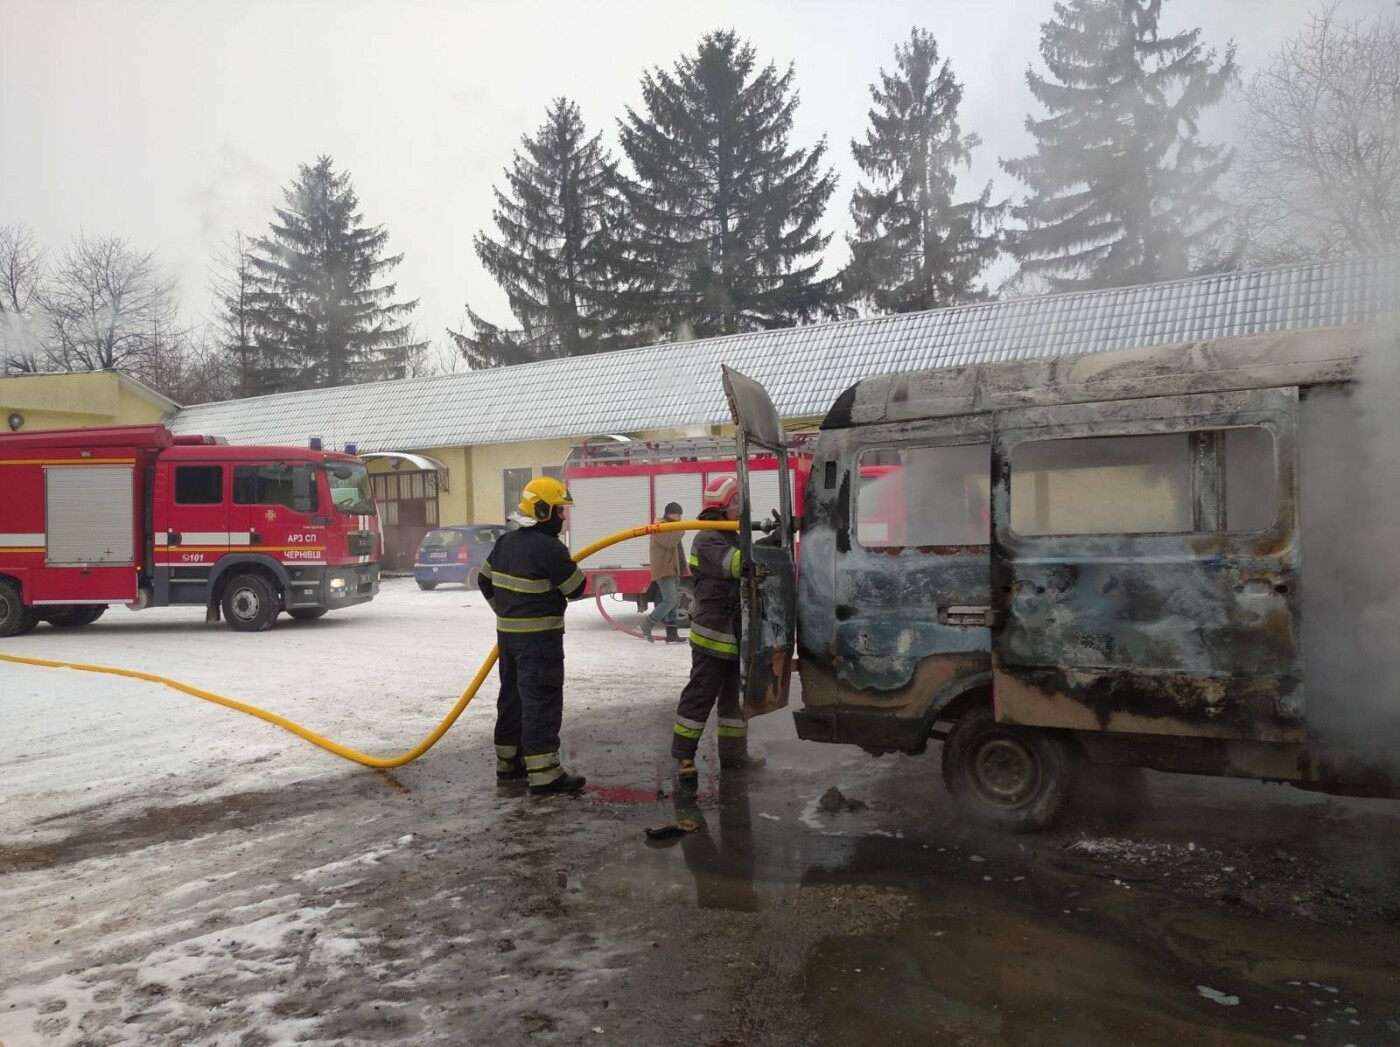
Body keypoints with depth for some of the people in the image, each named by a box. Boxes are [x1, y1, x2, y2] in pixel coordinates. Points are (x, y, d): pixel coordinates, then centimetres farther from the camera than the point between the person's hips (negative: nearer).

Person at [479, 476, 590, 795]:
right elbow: (576, 589, -11)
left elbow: (486, 582, 17)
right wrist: (569, 569, 10)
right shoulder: (550, 548, -19)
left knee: (512, 696, 17)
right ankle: (544, 774, -5)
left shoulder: (506, 542, 8)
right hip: (539, 637, -9)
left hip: (508, 633, 9)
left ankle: (509, 762, 26)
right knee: (542, 702, -6)